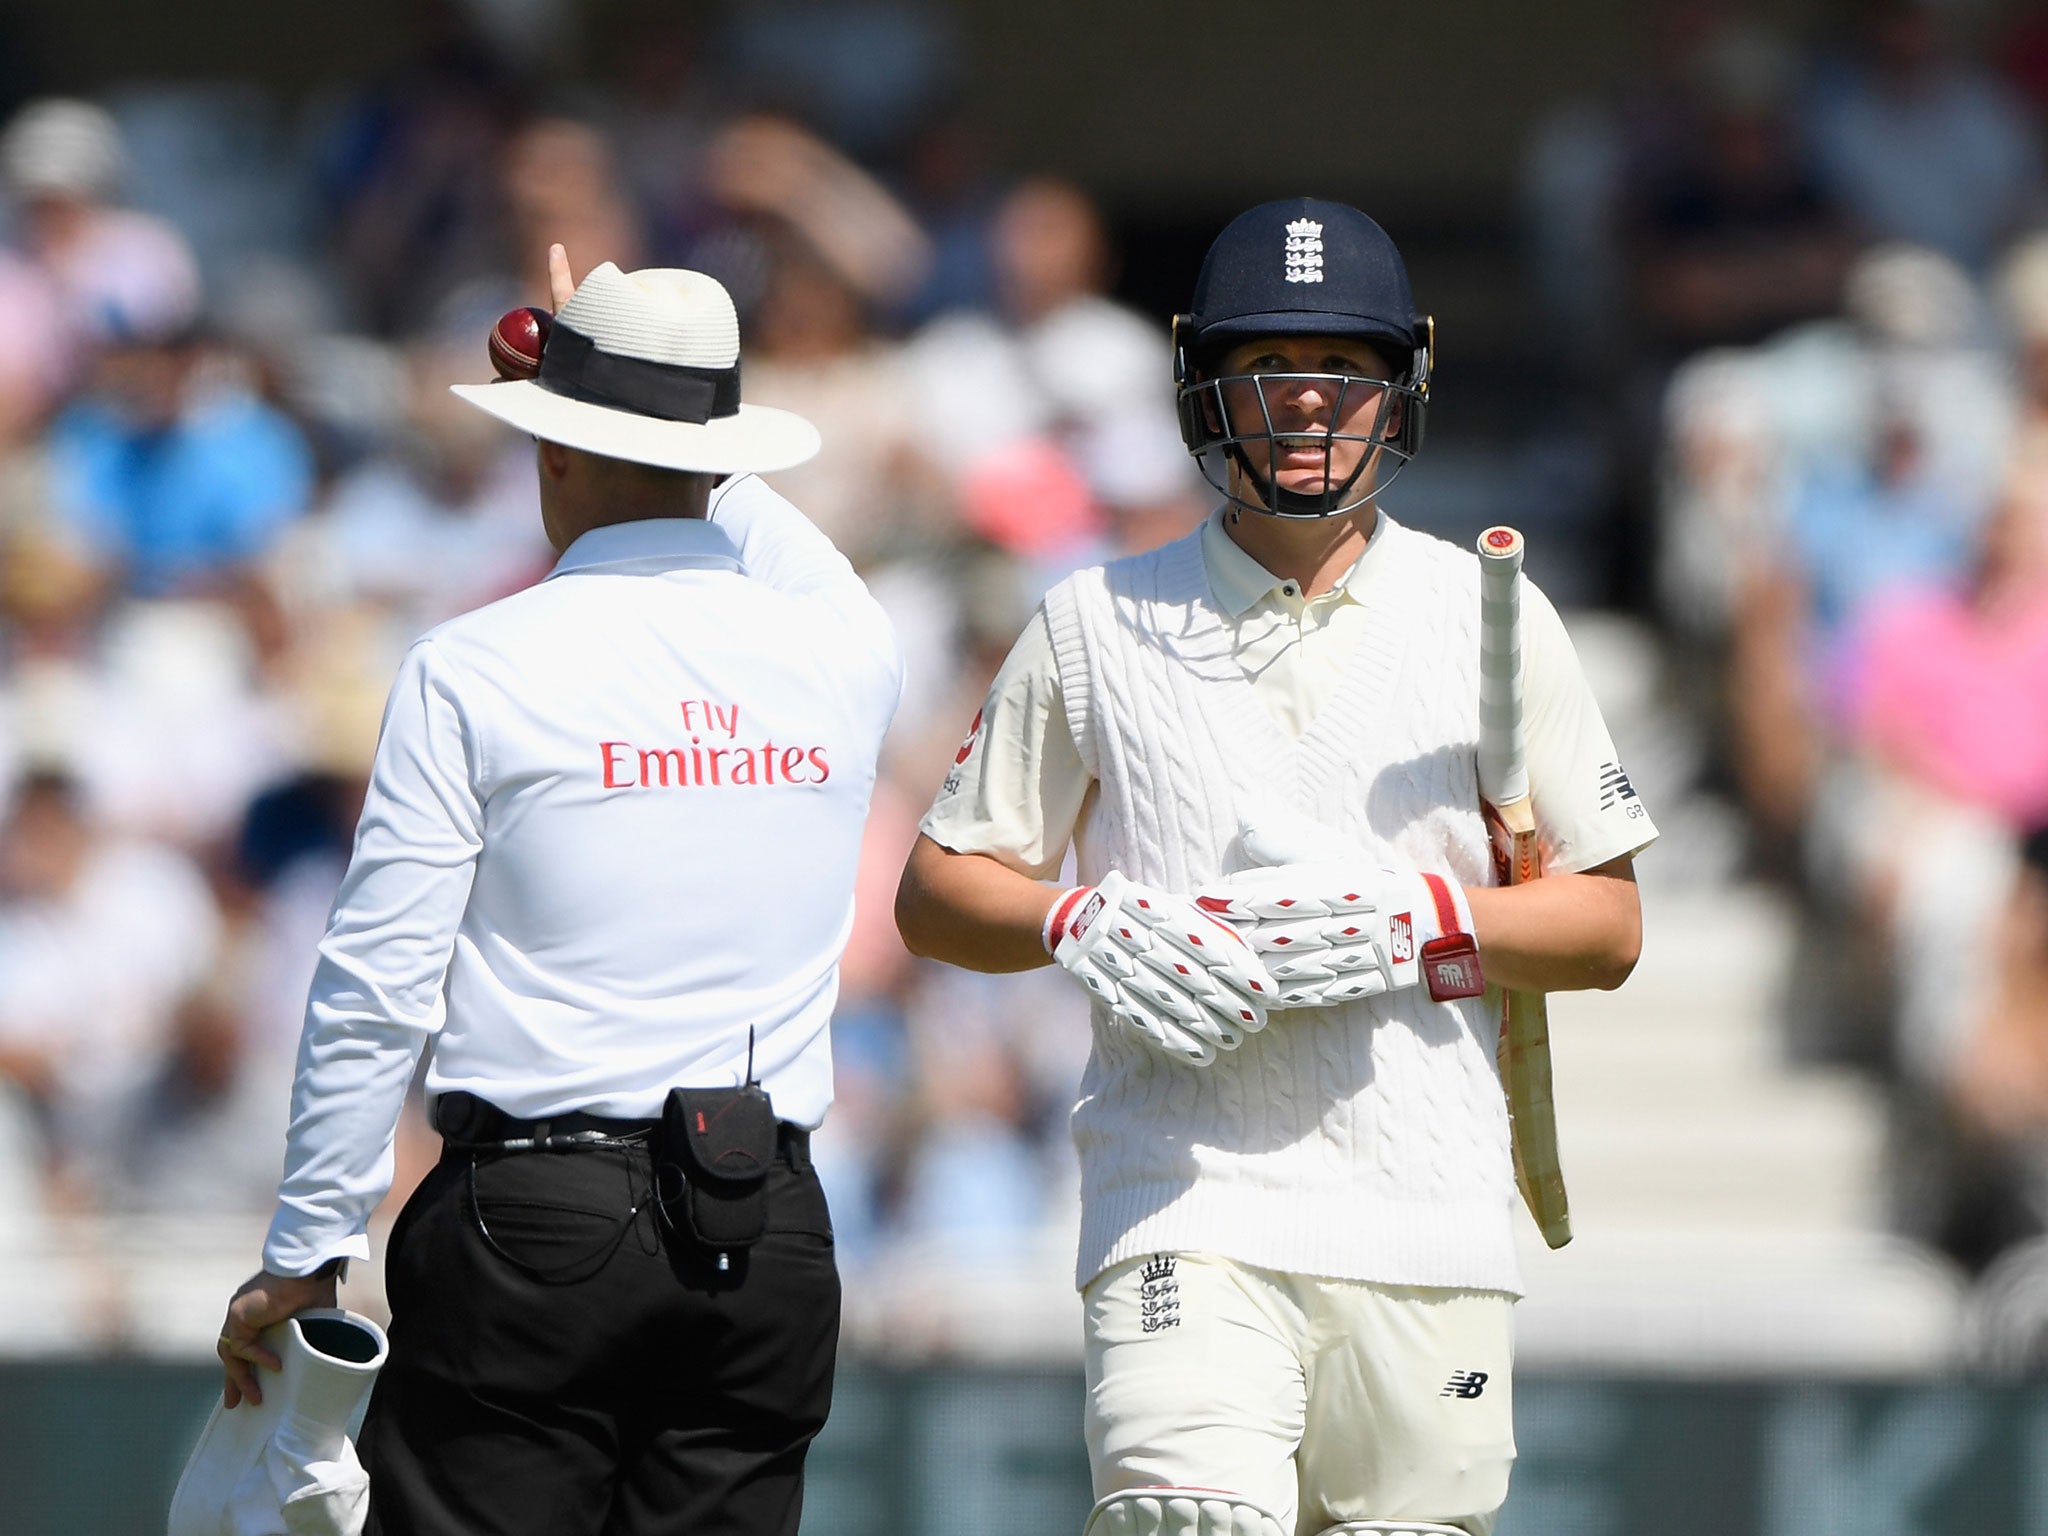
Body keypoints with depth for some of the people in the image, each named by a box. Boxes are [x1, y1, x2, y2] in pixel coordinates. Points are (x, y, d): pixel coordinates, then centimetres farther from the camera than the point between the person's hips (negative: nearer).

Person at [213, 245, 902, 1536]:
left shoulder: (478, 669, -3)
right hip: (773, 1235, 4)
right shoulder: (845, 654, 7)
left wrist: (307, 1251, 4)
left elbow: (381, 987, -4)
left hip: (536, 1219, -4)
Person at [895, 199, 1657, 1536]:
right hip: (1188, 1211, -2)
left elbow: (1609, 927, 10)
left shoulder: (1493, 623, 10)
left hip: (1429, 1226, 2)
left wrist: (1426, 919, -8)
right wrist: (1083, 924, -8)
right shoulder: (1097, 626, 9)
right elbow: (937, 894, 13)